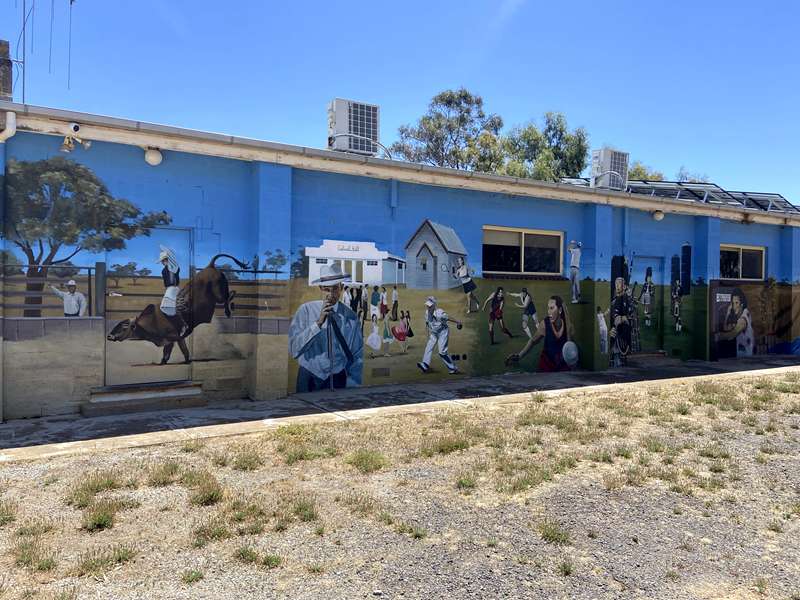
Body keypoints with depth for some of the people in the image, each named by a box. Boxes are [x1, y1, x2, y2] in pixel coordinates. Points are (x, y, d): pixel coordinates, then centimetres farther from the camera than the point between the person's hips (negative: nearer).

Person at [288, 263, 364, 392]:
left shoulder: (350, 316, -3)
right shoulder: (306, 310, -9)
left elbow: (357, 357, 3)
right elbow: (294, 349, -18)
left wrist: (351, 386, -5)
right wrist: (318, 323, -25)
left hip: (339, 379, 1)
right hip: (310, 378, -1)